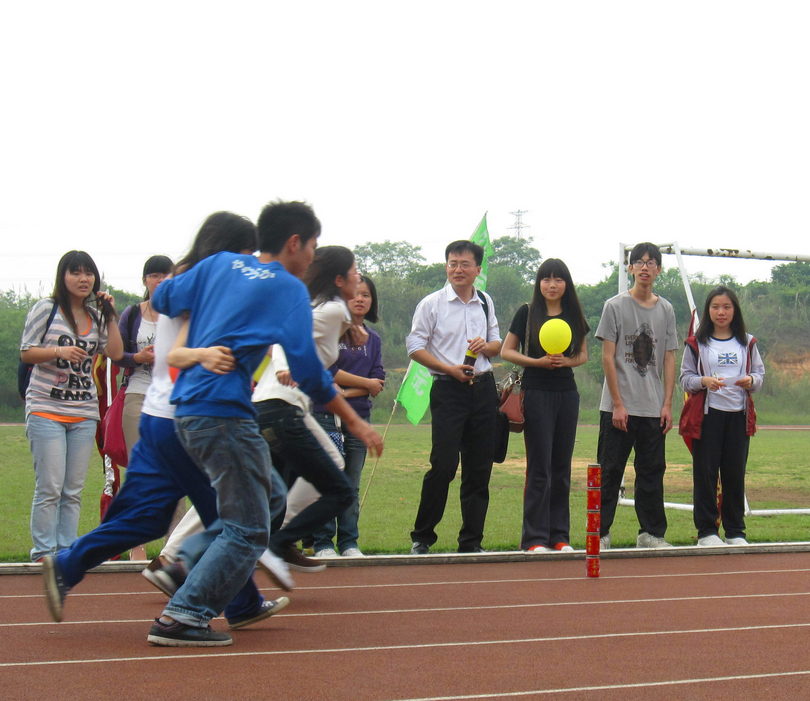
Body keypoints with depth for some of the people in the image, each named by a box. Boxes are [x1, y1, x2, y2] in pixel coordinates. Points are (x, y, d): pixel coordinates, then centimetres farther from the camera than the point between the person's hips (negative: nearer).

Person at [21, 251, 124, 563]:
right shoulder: (46, 309, 0)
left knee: (74, 490, 4)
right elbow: (26, 353, -2)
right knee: (50, 488, -9)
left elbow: (115, 353, 5)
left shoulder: (96, 315, 14)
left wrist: (110, 316, 1)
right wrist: (59, 352, -18)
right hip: (46, 410, -5)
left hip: (84, 413, 5)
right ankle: (43, 553, -3)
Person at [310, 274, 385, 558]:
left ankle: (349, 543, 12)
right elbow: (325, 371, -12)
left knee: (352, 484, 7)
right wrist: (366, 383, -3)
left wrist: (345, 392, -10)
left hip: (359, 417, 5)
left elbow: (378, 380, 5)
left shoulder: (373, 339, 14)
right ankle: (322, 543, -1)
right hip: (326, 416, -5)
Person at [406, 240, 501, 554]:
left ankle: (471, 541, 11)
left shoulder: (486, 302, 13)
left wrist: (485, 346, -5)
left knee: (479, 469, 4)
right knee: (444, 466, -12)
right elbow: (415, 346, -3)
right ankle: (421, 537, 1)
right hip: (448, 389, -5)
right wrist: (450, 369, -12)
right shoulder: (432, 304, -1)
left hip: (483, 388, 5)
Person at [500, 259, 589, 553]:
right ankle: (534, 537, -2)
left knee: (562, 465, 6)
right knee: (540, 467, -6)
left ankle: (559, 535, 13)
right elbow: (507, 351, 1)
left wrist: (567, 361, -5)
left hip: (567, 393, 4)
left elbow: (583, 354, 16)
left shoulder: (574, 315, 9)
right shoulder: (527, 313, -1)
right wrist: (538, 361, -13)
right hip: (536, 393, -4)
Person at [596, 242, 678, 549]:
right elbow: (608, 357, -4)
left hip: (654, 409, 3)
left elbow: (668, 358, 10)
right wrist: (618, 404, -9)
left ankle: (652, 533, 14)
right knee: (610, 471, -1)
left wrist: (667, 403, 2)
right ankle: (600, 533, 3)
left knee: (652, 472, 7)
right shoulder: (615, 306, -1)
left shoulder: (666, 310, 10)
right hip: (619, 407, -3)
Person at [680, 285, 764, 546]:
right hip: (707, 414, -2)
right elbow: (685, 378, 3)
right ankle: (706, 530, 4)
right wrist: (704, 381, -17)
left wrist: (751, 381, -9)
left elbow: (759, 373, 13)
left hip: (739, 415, 2)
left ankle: (735, 531, 12)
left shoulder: (747, 343, 12)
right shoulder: (697, 343, 5)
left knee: (735, 473, 2)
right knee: (706, 473, -3)